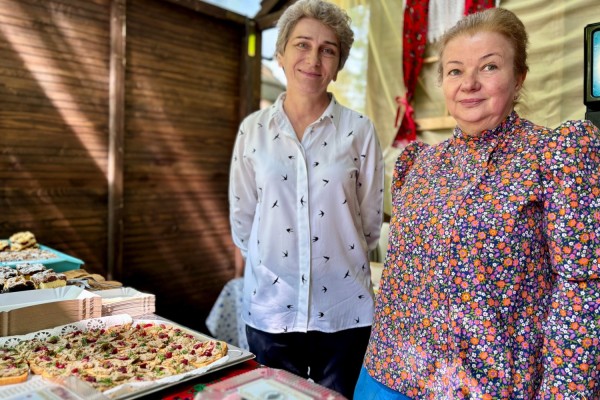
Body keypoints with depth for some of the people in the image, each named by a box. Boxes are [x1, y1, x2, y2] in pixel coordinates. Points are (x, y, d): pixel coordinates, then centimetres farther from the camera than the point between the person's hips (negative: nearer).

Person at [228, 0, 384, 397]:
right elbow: (242, 220, 4)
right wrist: (275, 262, 7)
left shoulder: (359, 129, -4)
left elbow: (370, 221, 2)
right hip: (269, 308, 1)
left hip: (345, 310, 0)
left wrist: (338, 259, 9)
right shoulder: (253, 129, 0)